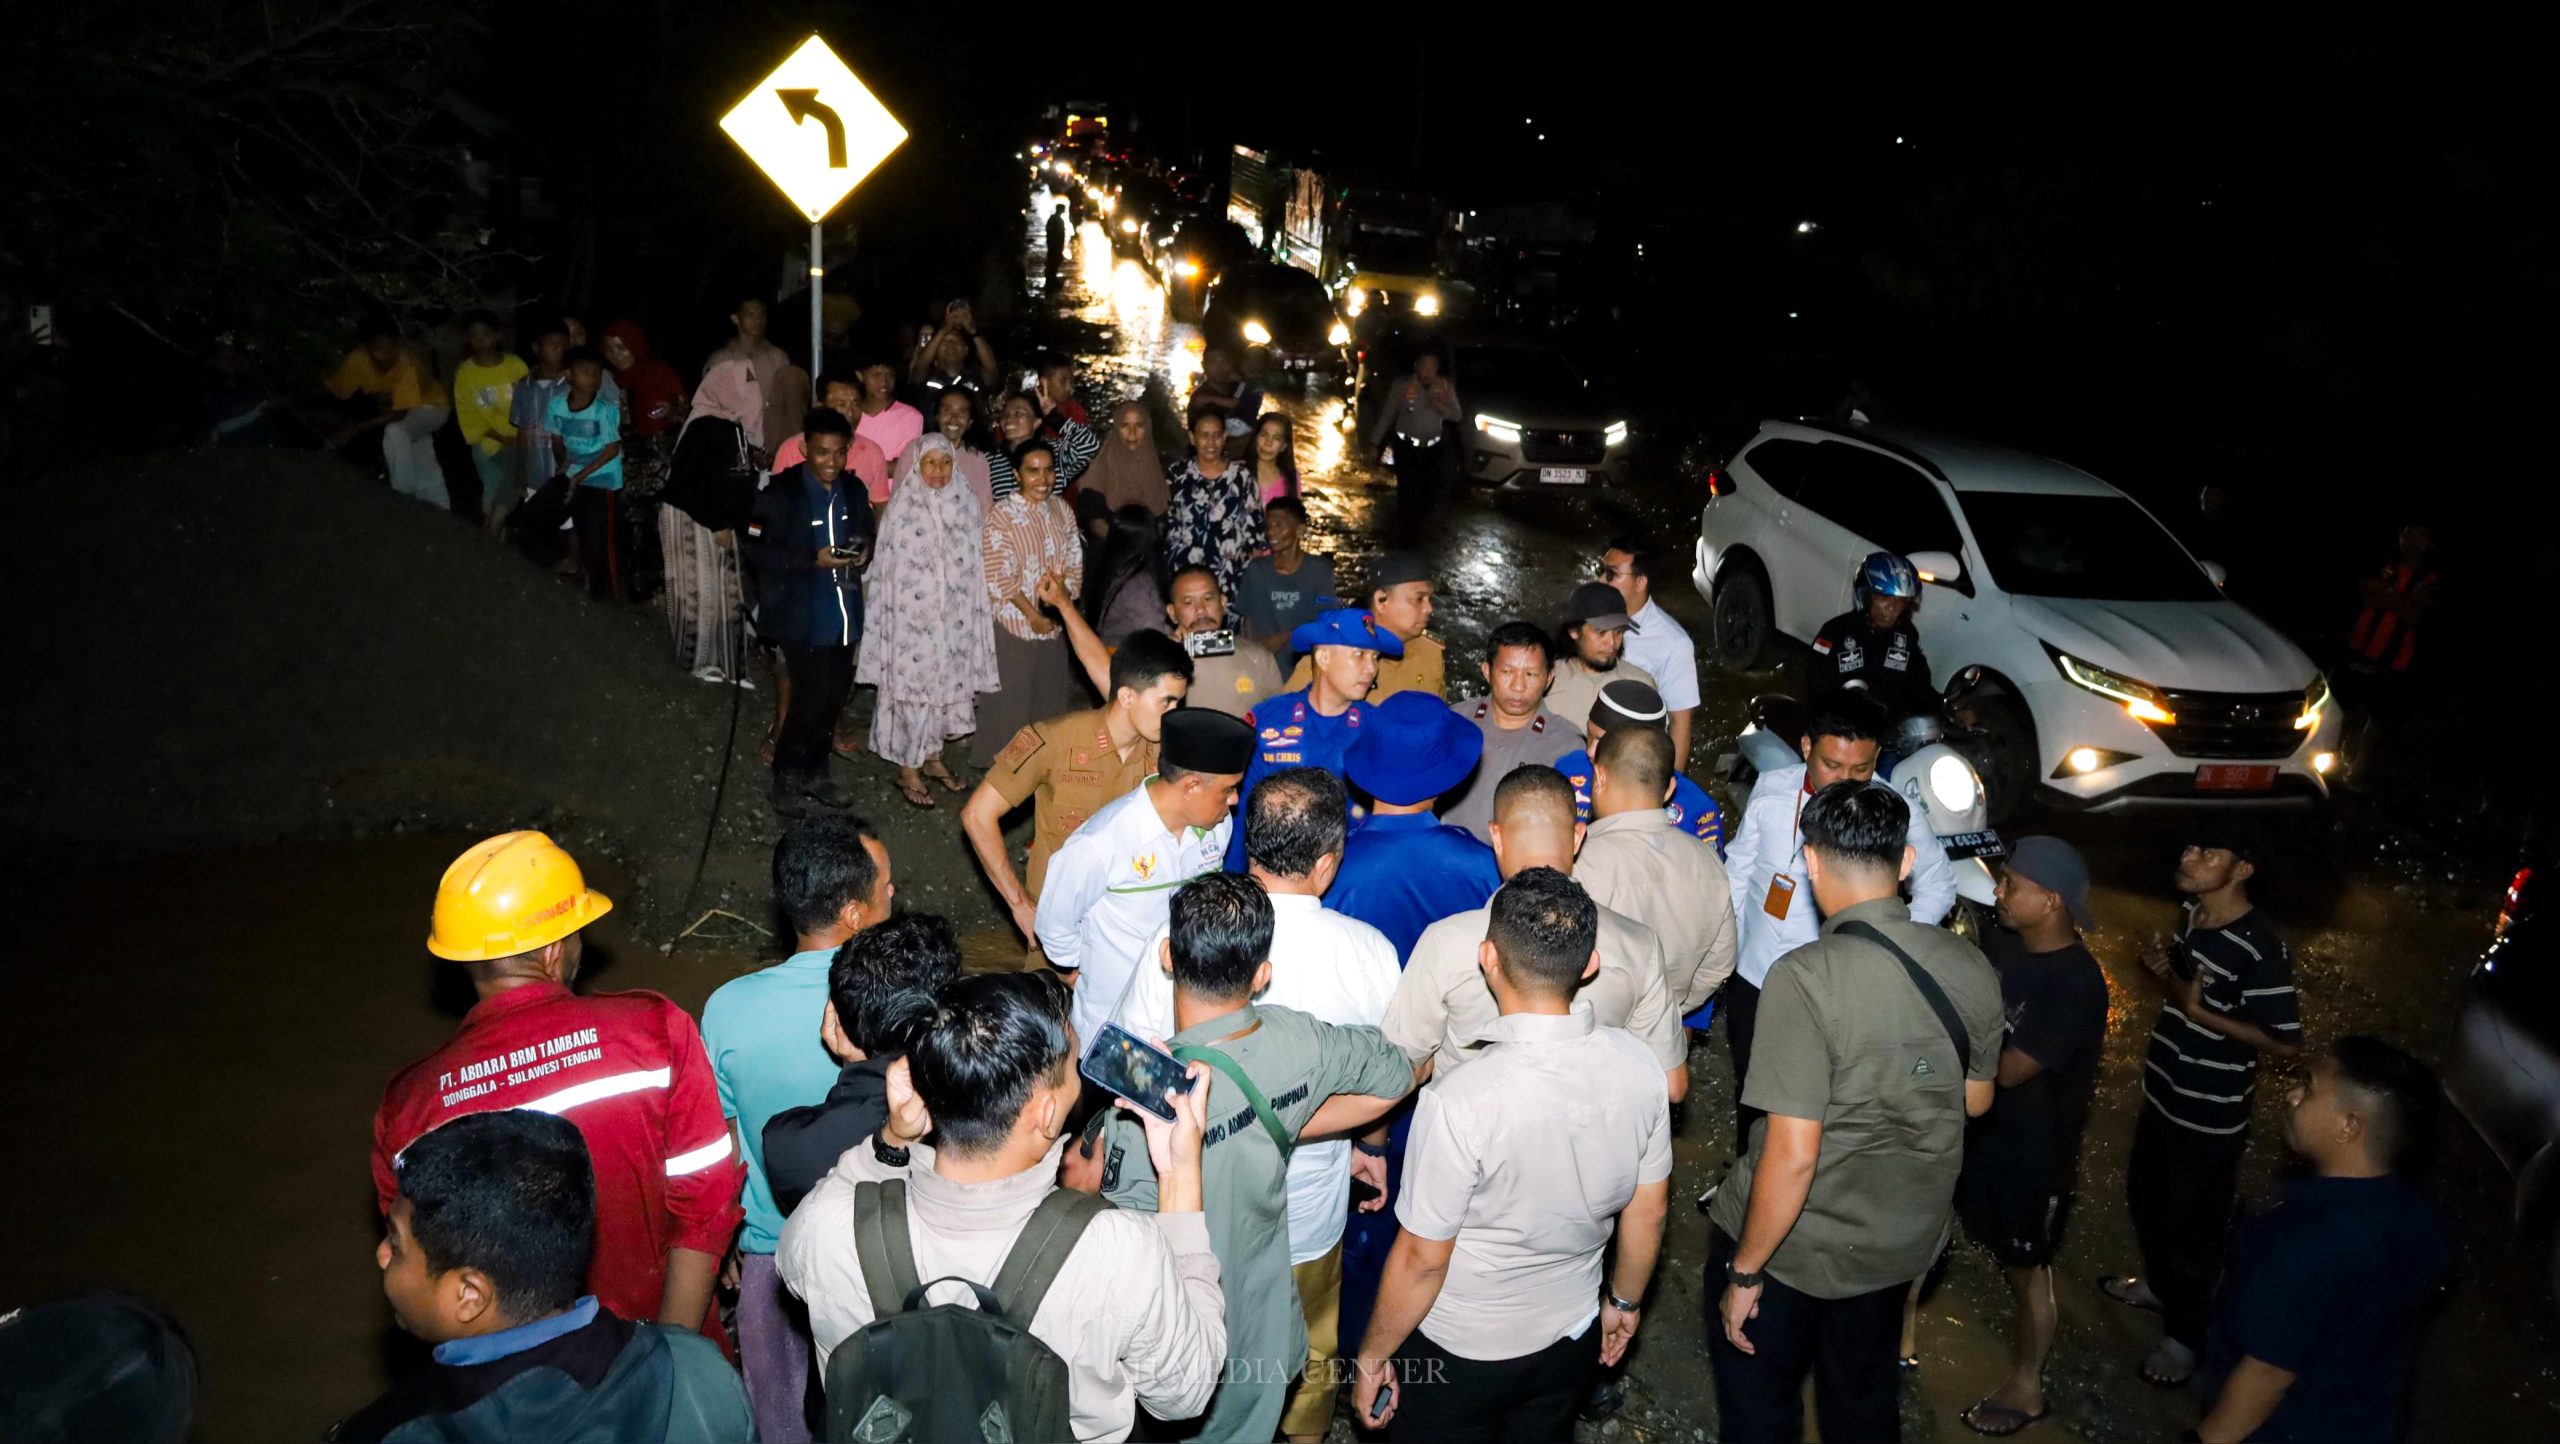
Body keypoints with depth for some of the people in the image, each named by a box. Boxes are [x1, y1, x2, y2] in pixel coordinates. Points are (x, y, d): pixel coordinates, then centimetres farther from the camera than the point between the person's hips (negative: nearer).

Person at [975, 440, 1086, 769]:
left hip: (1055, 622, 6)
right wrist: (1032, 615, -16)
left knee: (1050, 693, 16)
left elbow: (1074, 561, 5)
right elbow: (1001, 577, -17)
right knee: (1010, 696, 4)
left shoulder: (1062, 511, 4)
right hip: (1013, 622, -6)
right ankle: (998, 761, 19)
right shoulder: (1001, 516, -14)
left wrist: (1064, 599, -11)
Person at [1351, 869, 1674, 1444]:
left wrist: (1372, 1358, -5)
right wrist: (1624, 1300, 17)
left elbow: (1422, 1262, -22)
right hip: (1573, 1340, 5)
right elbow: (1649, 1211, -2)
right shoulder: (1639, 1067, -17)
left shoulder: (1460, 1102, -33)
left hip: (1460, 1353, -4)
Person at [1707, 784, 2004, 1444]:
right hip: (1904, 1241, 6)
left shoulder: (1806, 978, -29)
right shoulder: (1971, 968, -10)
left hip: (1795, 1246, -5)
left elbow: (1792, 1156, -28)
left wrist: (1744, 1272, -16)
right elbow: (1975, 1100, 7)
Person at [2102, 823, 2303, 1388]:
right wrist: (2162, 968, -7)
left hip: (2211, 1114, -8)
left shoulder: (2259, 948, -25)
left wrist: (2202, 1014, -28)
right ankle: (2158, 1284, 49)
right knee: (2146, 1197, 25)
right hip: (2163, 1092, 8)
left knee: (2193, 1223, 8)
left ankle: (2185, 1335, 27)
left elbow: (2285, 1042, -22)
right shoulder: (2194, 915, -1)